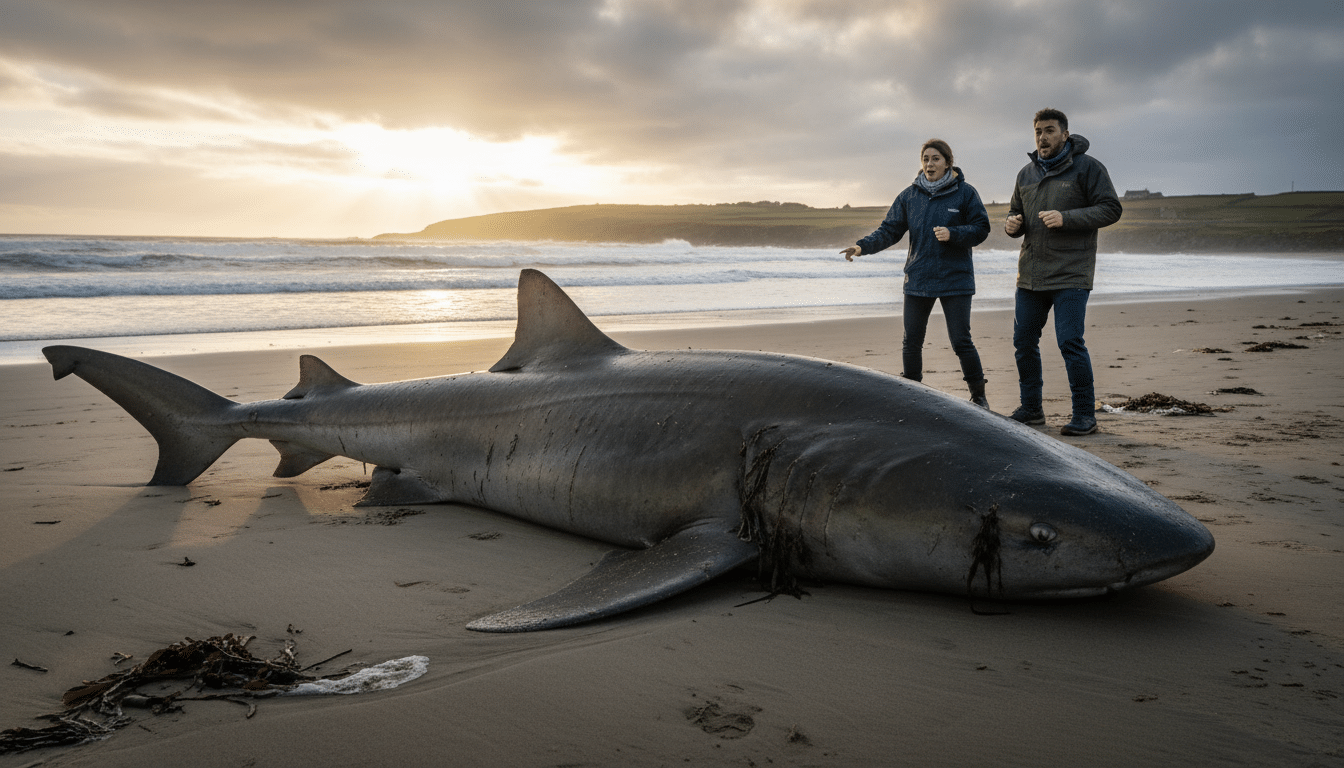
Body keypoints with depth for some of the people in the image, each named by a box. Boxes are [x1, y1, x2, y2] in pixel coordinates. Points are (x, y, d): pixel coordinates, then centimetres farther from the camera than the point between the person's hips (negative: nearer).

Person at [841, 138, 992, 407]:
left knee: (961, 342, -3)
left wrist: (952, 234, -18)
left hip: (955, 281, -3)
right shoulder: (909, 196, 7)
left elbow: (981, 229, -1)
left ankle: (978, 395, 14)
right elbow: (890, 230, 4)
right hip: (918, 279, 3)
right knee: (911, 342, 6)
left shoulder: (965, 193, -1)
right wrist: (863, 246, -12)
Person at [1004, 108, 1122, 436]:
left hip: (1070, 274, -6)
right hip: (1030, 274, 6)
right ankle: (1031, 408, 23)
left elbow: (1110, 209, -8)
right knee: (1024, 341, 9)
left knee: (1070, 343, -10)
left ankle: (1085, 415, 0)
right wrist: (1012, 224, -1)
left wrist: (1065, 218, -20)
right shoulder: (1026, 173, 14)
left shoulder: (1087, 167, -3)